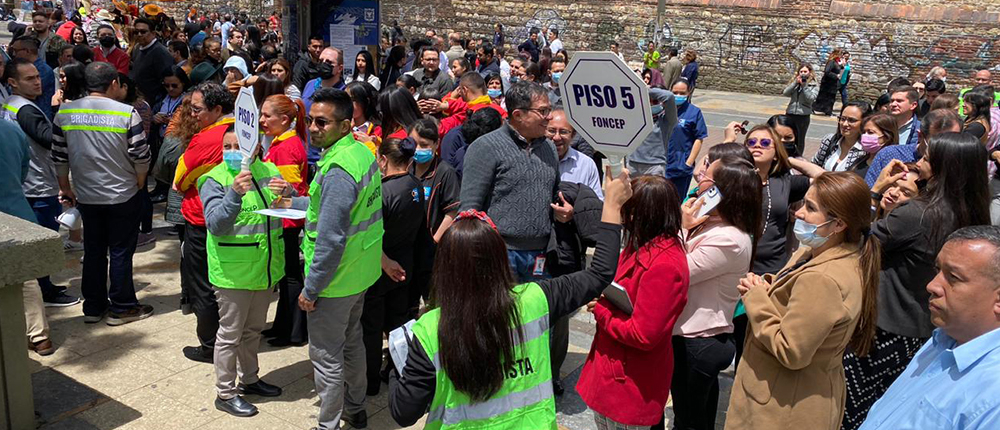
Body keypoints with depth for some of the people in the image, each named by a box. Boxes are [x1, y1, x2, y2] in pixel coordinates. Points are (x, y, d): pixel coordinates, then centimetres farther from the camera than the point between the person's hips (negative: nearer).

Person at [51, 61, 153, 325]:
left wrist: (65, 187, 16)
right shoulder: (126, 113, -14)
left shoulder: (64, 113, -2)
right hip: (122, 194, -4)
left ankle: (93, 307, 24)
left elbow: (59, 156, 4)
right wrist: (139, 183, 4)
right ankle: (121, 308, 15)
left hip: (85, 195, 4)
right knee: (121, 252, 7)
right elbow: (141, 156, -12)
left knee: (93, 251, 16)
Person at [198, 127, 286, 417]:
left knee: (253, 330, 22)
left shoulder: (269, 172, 1)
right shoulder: (215, 180, -13)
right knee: (230, 334, 7)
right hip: (233, 273, -6)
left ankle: (250, 379, 40)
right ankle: (225, 394, 22)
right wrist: (234, 193, -39)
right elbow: (216, 225, -24)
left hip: (264, 270, 6)